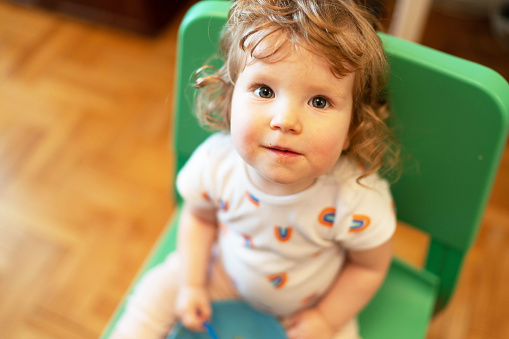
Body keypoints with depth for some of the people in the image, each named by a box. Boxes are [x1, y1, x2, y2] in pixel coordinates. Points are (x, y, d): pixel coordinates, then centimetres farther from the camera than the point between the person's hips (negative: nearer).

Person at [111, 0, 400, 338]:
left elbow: (370, 266, -16)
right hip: (225, 270, 2)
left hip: (309, 304, -1)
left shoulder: (359, 201, -38)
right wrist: (192, 284, -7)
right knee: (158, 290, 5)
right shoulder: (215, 163, -30)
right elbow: (198, 216, -6)